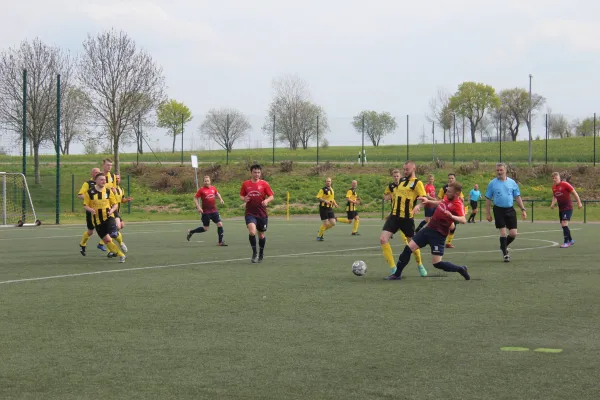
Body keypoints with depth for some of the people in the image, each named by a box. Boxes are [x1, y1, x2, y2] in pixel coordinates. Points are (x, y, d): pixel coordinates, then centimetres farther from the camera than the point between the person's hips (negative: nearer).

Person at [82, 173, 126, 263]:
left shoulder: (108, 191, 2)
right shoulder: (89, 193, -1)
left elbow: (115, 204, 8)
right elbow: (85, 205, 2)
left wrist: (112, 210, -14)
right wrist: (91, 210, -19)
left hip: (108, 217, -1)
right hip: (97, 220, 1)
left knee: (113, 235, -27)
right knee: (107, 240, 1)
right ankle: (121, 255, 13)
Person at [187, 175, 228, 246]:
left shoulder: (213, 188, 5)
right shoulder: (201, 190, -9)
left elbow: (217, 193, 26)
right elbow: (195, 198, -6)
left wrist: (221, 199, 9)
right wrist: (198, 207, -16)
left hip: (214, 210, 5)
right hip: (205, 212, -5)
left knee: (220, 224, -4)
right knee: (206, 228, 0)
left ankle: (220, 242, 5)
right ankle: (191, 232, 22)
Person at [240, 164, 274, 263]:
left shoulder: (264, 184, 0)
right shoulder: (245, 184, 3)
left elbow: (271, 196, 1)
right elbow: (241, 195, 14)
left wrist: (267, 201, -20)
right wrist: (244, 199, -9)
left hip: (262, 214, 1)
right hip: (250, 213, -1)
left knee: (261, 235, 11)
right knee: (252, 232, -23)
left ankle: (261, 254, 33)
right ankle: (254, 253, -6)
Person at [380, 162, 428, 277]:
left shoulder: (417, 183, -6)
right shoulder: (401, 181, 13)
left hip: (407, 218, -5)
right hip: (394, 216, 5)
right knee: (383, 239, -12)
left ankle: (420, 265, 38)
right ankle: (394, 269, -6)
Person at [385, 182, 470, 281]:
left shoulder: (458, 204, -19)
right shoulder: (447, 198, 5)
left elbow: (463, 220, -34)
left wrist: (451, 216, -50)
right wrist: (428, 201, 19)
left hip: (439, 235, -8)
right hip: (429, 228, 8)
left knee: (437, 263, -10)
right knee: (408, 248, 3)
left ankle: (461, 269, 14)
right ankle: (397, 274, 14)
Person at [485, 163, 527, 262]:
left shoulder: (512, 182, 5)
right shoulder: (492, 183, 0)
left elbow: (517, 197, 10)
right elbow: (488, 199, 4)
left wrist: (523, 209, 3)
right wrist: (488, 213, 1)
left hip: (510, 210, 2)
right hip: (499, 210, -2)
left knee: (513, 233, -2)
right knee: (503, 232, -6)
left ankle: (504, 246, 26)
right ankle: (505, 254, 5)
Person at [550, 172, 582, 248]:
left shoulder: (565, 184, -13)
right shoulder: (553, 187, 7)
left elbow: (574, 193, -8)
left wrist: (579, 203, -7)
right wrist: (553, 204, 1)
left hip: (568, 208, -7)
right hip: (561, 209, 7)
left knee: (564, 224, -18)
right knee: (563, 225, 12)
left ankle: (566, 242, -14)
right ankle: (570, 240, 30)